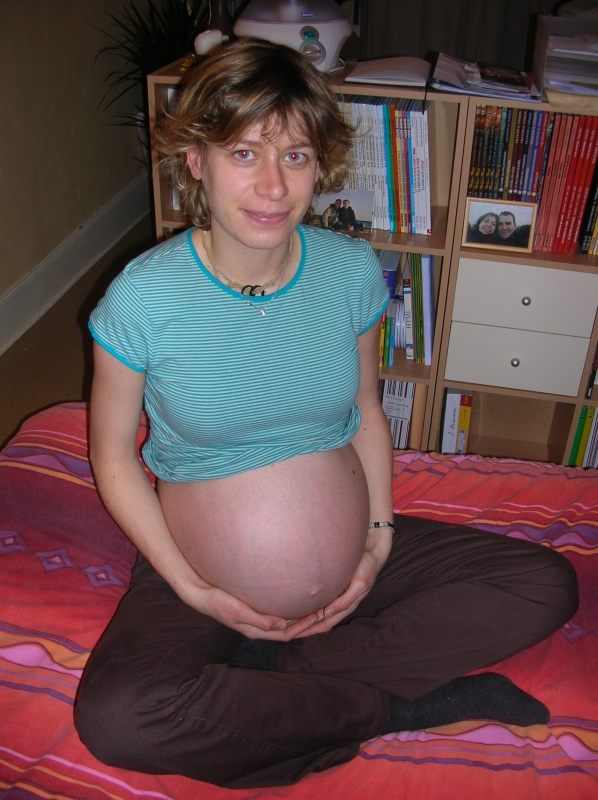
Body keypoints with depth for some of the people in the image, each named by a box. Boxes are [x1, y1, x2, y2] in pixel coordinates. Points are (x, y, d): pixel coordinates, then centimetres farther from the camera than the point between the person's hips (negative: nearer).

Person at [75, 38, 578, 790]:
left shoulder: (353, 271, -7)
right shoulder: (142, 298, -16)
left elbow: (366, 411, 7)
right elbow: (114, 458, -6)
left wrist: (380, 533, -6)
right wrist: (192, 589, -14)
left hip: (341, 542, 3)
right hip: (204, 556, -2)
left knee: (547, 586, -11)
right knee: (114, 718, -31)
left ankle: (268, 678, -14)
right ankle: (400, 704, -12)